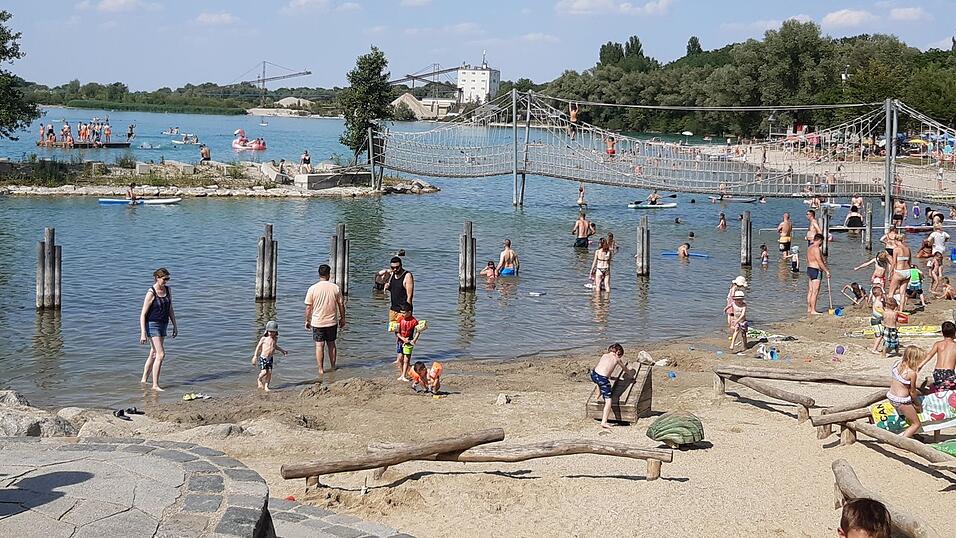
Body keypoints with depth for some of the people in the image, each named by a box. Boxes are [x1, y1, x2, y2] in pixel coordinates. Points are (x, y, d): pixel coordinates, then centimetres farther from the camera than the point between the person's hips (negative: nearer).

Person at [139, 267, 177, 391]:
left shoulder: (168, 290, 4)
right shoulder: (151, 293, -16)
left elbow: (170, 309, 15)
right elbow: (143, 314, -15)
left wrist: (175, 326, 13)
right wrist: (143, 333, -20)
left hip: (163, 325, 8)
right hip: (152, 325, -8)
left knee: (153, 354, 15)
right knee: (161, 354, -13)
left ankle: (144, 380, 28)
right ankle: (155, 385, -9)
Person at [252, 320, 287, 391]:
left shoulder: (275, 339, 7)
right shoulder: (264, 339, -8)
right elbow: (258, 347, -2)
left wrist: (282, 350, 31)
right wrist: (255, 356, -5)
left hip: (270, 358, 5)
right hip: (263, 357, -5)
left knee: (269, 372, -4)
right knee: (264, 372, -14)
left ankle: (266, 386, 9)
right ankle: (259, 380, 17)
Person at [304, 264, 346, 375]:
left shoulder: (312, 289, -9)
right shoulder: (335, 288, -6)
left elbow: (308, 307, -6)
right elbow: (341, 304, 1)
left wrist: (307, 321, 6)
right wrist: (342, 318, 14)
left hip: (317, 323, -2)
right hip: (332, 322, 2)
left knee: (319, 346, 5)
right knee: (331, 344, 16)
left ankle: (321, 369, 6)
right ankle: (333, 367, 23)